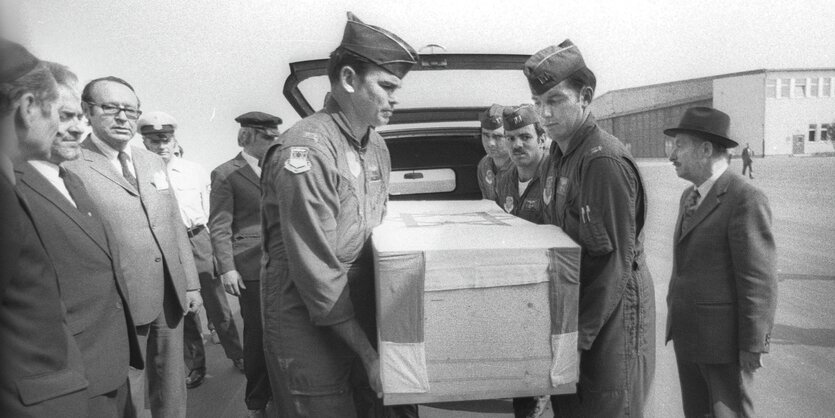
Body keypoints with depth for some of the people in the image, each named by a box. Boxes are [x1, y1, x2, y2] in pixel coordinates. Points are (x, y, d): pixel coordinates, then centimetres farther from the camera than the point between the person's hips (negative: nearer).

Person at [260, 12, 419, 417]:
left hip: (363, 319, 8)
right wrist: (368, 355, -18)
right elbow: (317, 274, -22)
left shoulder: (376, 146, 5)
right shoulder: (307, 152, -22)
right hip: (310, 329, -7)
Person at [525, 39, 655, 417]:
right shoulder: (555, 161, 8)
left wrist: (582, 333, -19)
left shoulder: (605, 161, -20)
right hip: (571, 304, 8)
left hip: (612, 314, -8)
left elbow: (617, 260, -21)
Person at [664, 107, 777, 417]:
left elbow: (759, 282, -17)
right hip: (688, 334, 8)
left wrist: (753, 347, -16)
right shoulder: (690, 196, 11)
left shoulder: (746, 200, -16)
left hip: (725, 339, -8)